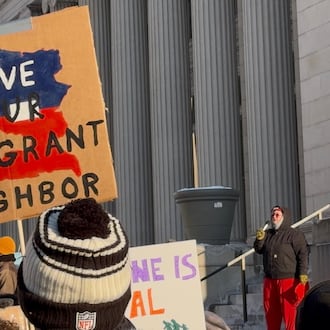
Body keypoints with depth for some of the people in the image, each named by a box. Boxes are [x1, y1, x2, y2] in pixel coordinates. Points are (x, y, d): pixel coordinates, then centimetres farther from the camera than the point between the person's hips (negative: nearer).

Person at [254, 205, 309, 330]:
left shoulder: (295, 234, -4)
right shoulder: (268, 234, 15)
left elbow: (303, 254, -10)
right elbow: (259, 250, 17)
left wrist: (303, 273, -18)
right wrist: (259, 239, -4)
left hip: (289, 280, -6)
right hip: (270, 280, 6)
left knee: (289, 311, -8)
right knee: (271, 312, 12)